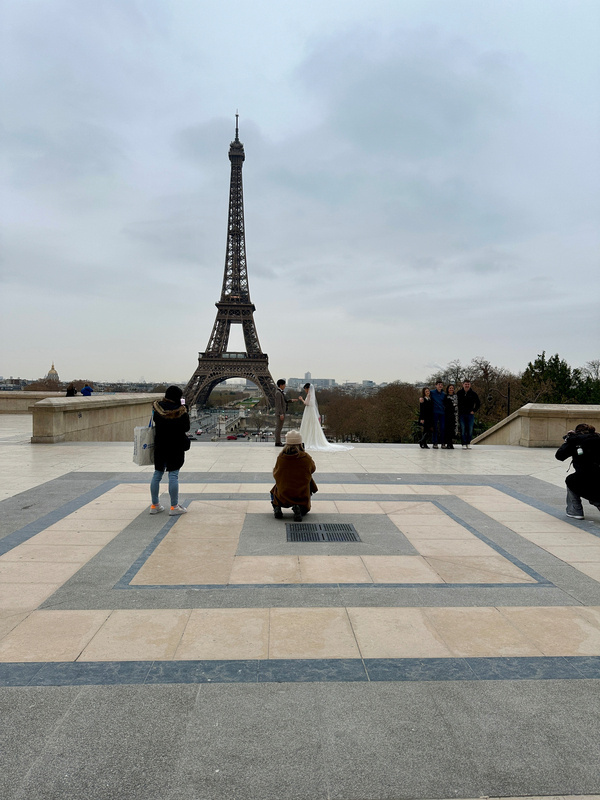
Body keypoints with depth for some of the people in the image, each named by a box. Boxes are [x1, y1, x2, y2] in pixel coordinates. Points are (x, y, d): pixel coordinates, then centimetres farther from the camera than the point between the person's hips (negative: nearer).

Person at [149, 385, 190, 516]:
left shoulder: (157, 407, -2)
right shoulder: (180, 411, -13)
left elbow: (155, 421, 10)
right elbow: (186, 428, -4)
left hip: (159, 446, 4)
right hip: (176, 447, -4)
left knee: (157, 474, 13)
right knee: (173, 475, -1)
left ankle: (155, 505, 19)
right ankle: (174, 507, 2)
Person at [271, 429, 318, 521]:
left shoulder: (281, 457, -9)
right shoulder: (306, 458, -12)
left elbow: (275, 474, 5)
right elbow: (313, 469, 10)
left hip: (282, 497, 1)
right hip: (302, 497, -1)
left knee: (274, 491, 35)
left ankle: (276, 507, 5)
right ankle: (299, 508, -4)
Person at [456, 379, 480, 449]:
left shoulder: (473, 394, 3)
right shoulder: (459, 393, 2)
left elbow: (478, 403, 11)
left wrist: (474, 411, 3)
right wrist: (457, 411, 1)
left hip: (470, 414, 1)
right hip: (461, 414, -1)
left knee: (470, 429, 0)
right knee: (463, 429, -3)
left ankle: (468, 443, 11)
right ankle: (464, 444, 1)